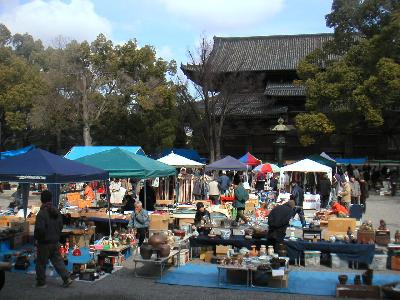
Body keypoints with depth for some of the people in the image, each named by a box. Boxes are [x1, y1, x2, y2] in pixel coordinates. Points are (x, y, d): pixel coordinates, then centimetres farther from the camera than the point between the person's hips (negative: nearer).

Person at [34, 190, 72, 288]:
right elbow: (60, 226, 11)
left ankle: (41, 283, 18)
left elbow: (39, 229, -24)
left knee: (41, 263, 8)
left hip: (44, 243, -7)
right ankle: (66, 278, 7)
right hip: (55, 242, 7)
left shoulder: (41, 213, -20)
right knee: (57, 261, 13)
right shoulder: (56, 212, 5)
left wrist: (37, 238, -7)